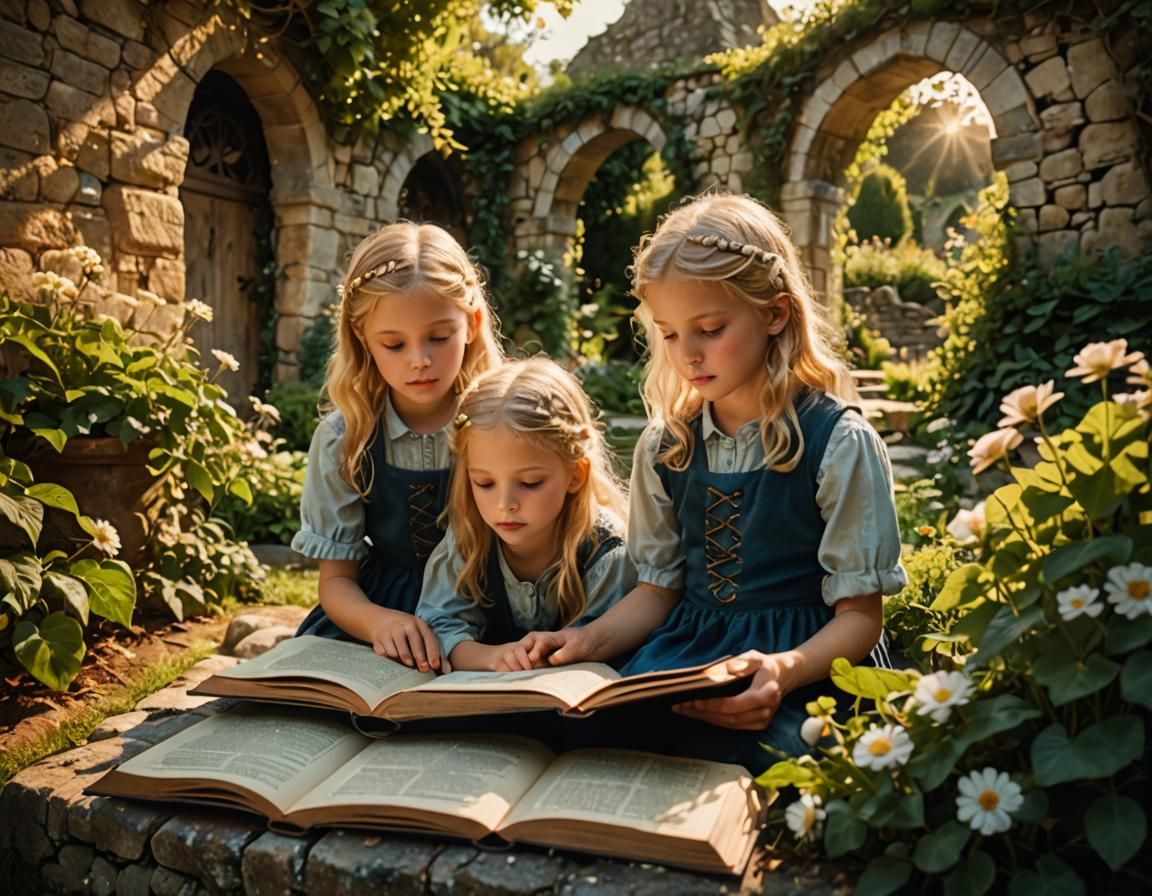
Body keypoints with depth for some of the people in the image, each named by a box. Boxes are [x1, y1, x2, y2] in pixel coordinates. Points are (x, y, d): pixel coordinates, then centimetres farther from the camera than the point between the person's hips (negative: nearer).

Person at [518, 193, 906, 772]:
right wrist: (590, 641, -6)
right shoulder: (666, 444, 8)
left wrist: (785, 671, -25)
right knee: (586, 733, -26)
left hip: (802, 667, -3)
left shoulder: (839, 443, -7)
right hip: (685, 653, 4)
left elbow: (859, 614, -5)